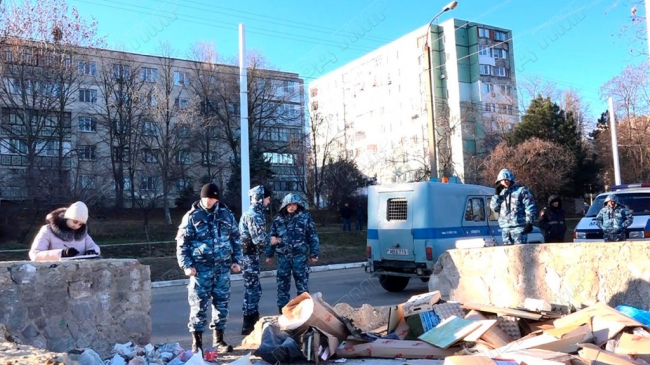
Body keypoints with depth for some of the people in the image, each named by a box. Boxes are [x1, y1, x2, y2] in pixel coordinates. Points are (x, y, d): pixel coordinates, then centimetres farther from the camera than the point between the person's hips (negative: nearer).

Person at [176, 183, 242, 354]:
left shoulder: (226, 214, 8)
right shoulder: (192, 216, -2)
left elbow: (235, 238, 13)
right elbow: (182, 243, -2)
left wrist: (236, 260, 8)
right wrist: (187, 265, -10)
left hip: (223, 267, 4)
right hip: (201, 267, -3)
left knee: (222, 303, 10)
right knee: (199, 305, -2)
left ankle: (218, 339, 23)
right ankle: (197, 342, 8)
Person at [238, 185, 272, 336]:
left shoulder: (252, 213, 14)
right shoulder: (254, 215, -18)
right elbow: (259, 240, -24)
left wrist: (267, 239, 5)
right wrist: (270, 240, -6)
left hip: (250, 256, 10)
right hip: (249, 257, -10)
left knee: (254, 289, 17)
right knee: (252, 290, -2)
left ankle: (253, 321, 28)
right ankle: (248, 325, 6)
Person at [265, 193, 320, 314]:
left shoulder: (305, 217, -1)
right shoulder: (278, 219, 5)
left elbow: (312, 236, 1)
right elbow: (272, 237, 11)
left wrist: (314, 254, -2)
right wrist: (269, 254, 10)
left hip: (300, 255, -2)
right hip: (283, 256, 2)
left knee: (302, 283, 3)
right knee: (282, 283, 8)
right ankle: (283, 310, 20)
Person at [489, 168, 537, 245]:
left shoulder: (521, 191, 0)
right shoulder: (501, 193, 16)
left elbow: (530, 207, -4)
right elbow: (494, 208, 10)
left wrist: (529, 222, -12)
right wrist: (496, 194, 1)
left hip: (518, 226, -6)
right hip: (505, 228, 6)